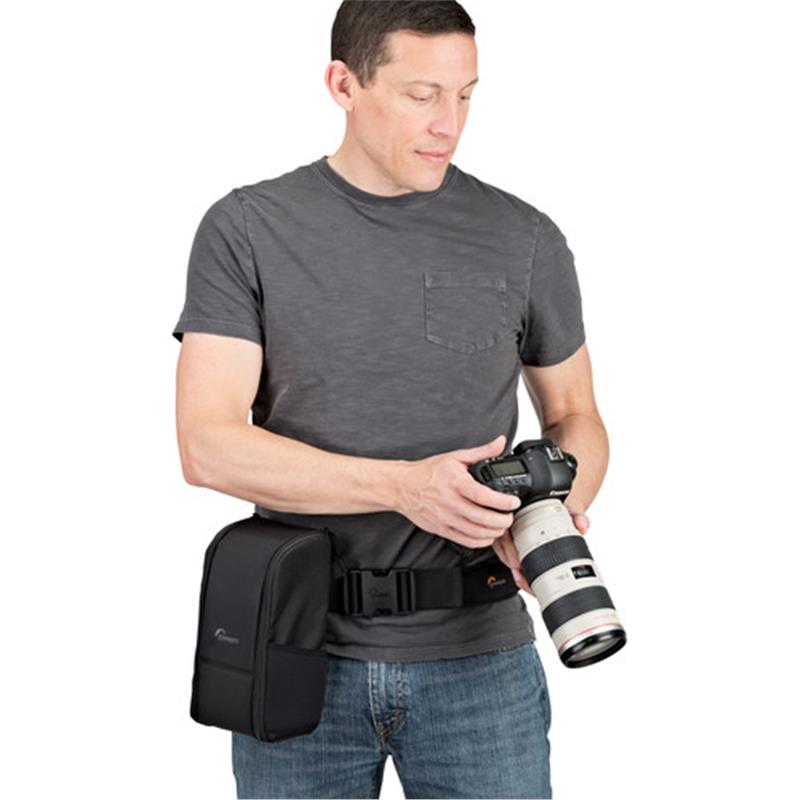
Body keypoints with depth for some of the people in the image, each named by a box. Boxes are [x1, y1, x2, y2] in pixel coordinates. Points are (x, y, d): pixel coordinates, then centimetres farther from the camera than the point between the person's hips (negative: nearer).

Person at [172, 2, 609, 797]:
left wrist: (557, 511, -11)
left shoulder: (525, 239, 1)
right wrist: (404, 485, -22)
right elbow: (207, 445, -10)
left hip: (478, 660, 1)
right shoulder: (245, 230, -3)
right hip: (300, 655, 0)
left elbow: (573, 416, 12)